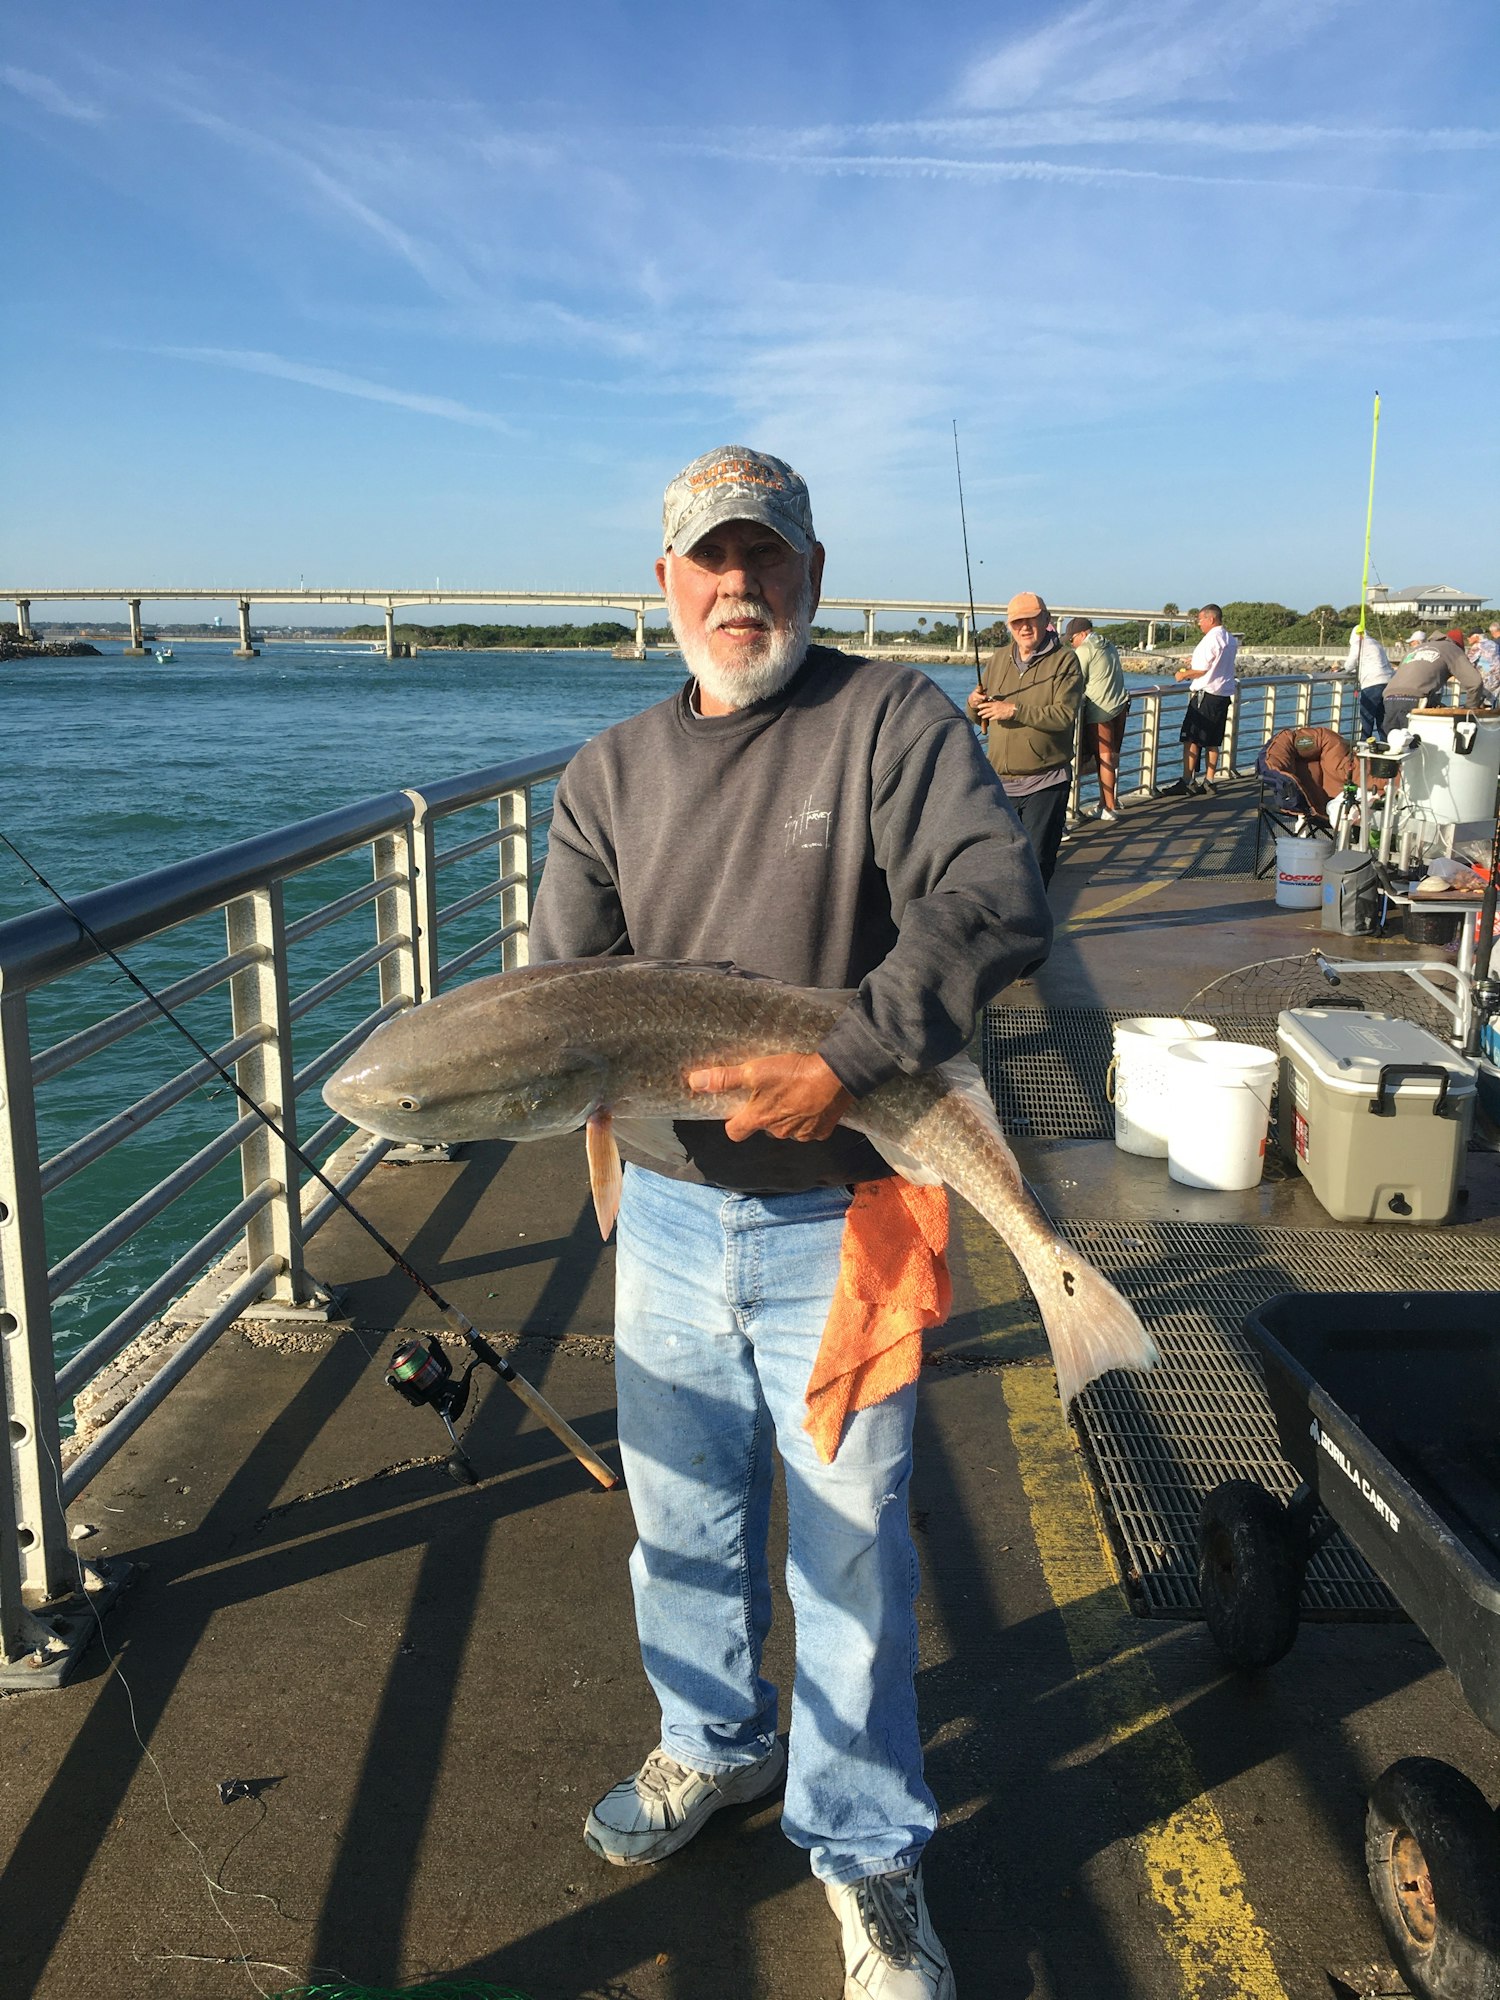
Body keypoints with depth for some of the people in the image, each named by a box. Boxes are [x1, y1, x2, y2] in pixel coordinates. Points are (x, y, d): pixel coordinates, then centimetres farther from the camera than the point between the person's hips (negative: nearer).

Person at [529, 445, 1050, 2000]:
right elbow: (559, 980, 2)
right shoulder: (613, 772, 6)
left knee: (850, 1547, 9)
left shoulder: (891, 718, -7)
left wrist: (846, 1061, -31)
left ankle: (863, 1850, 32)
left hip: (838, 1226, -4)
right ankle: (714, 1742, 48)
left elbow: (997, 901, -21)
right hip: (669, 1210, 4)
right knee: (680, 1512, 21)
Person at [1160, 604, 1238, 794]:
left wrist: (1184, 674, -1)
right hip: (1224, 695, 9)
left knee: (1191, 739, -5)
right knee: (1213, 742, 11)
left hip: (1206, 694, -9)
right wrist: (1194, 664, 24)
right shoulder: (1231, 640, 13)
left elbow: (1202, 670, -16)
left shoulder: (1211, 639, -14)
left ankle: (1187, 781, -8)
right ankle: (1209, 781, 13)